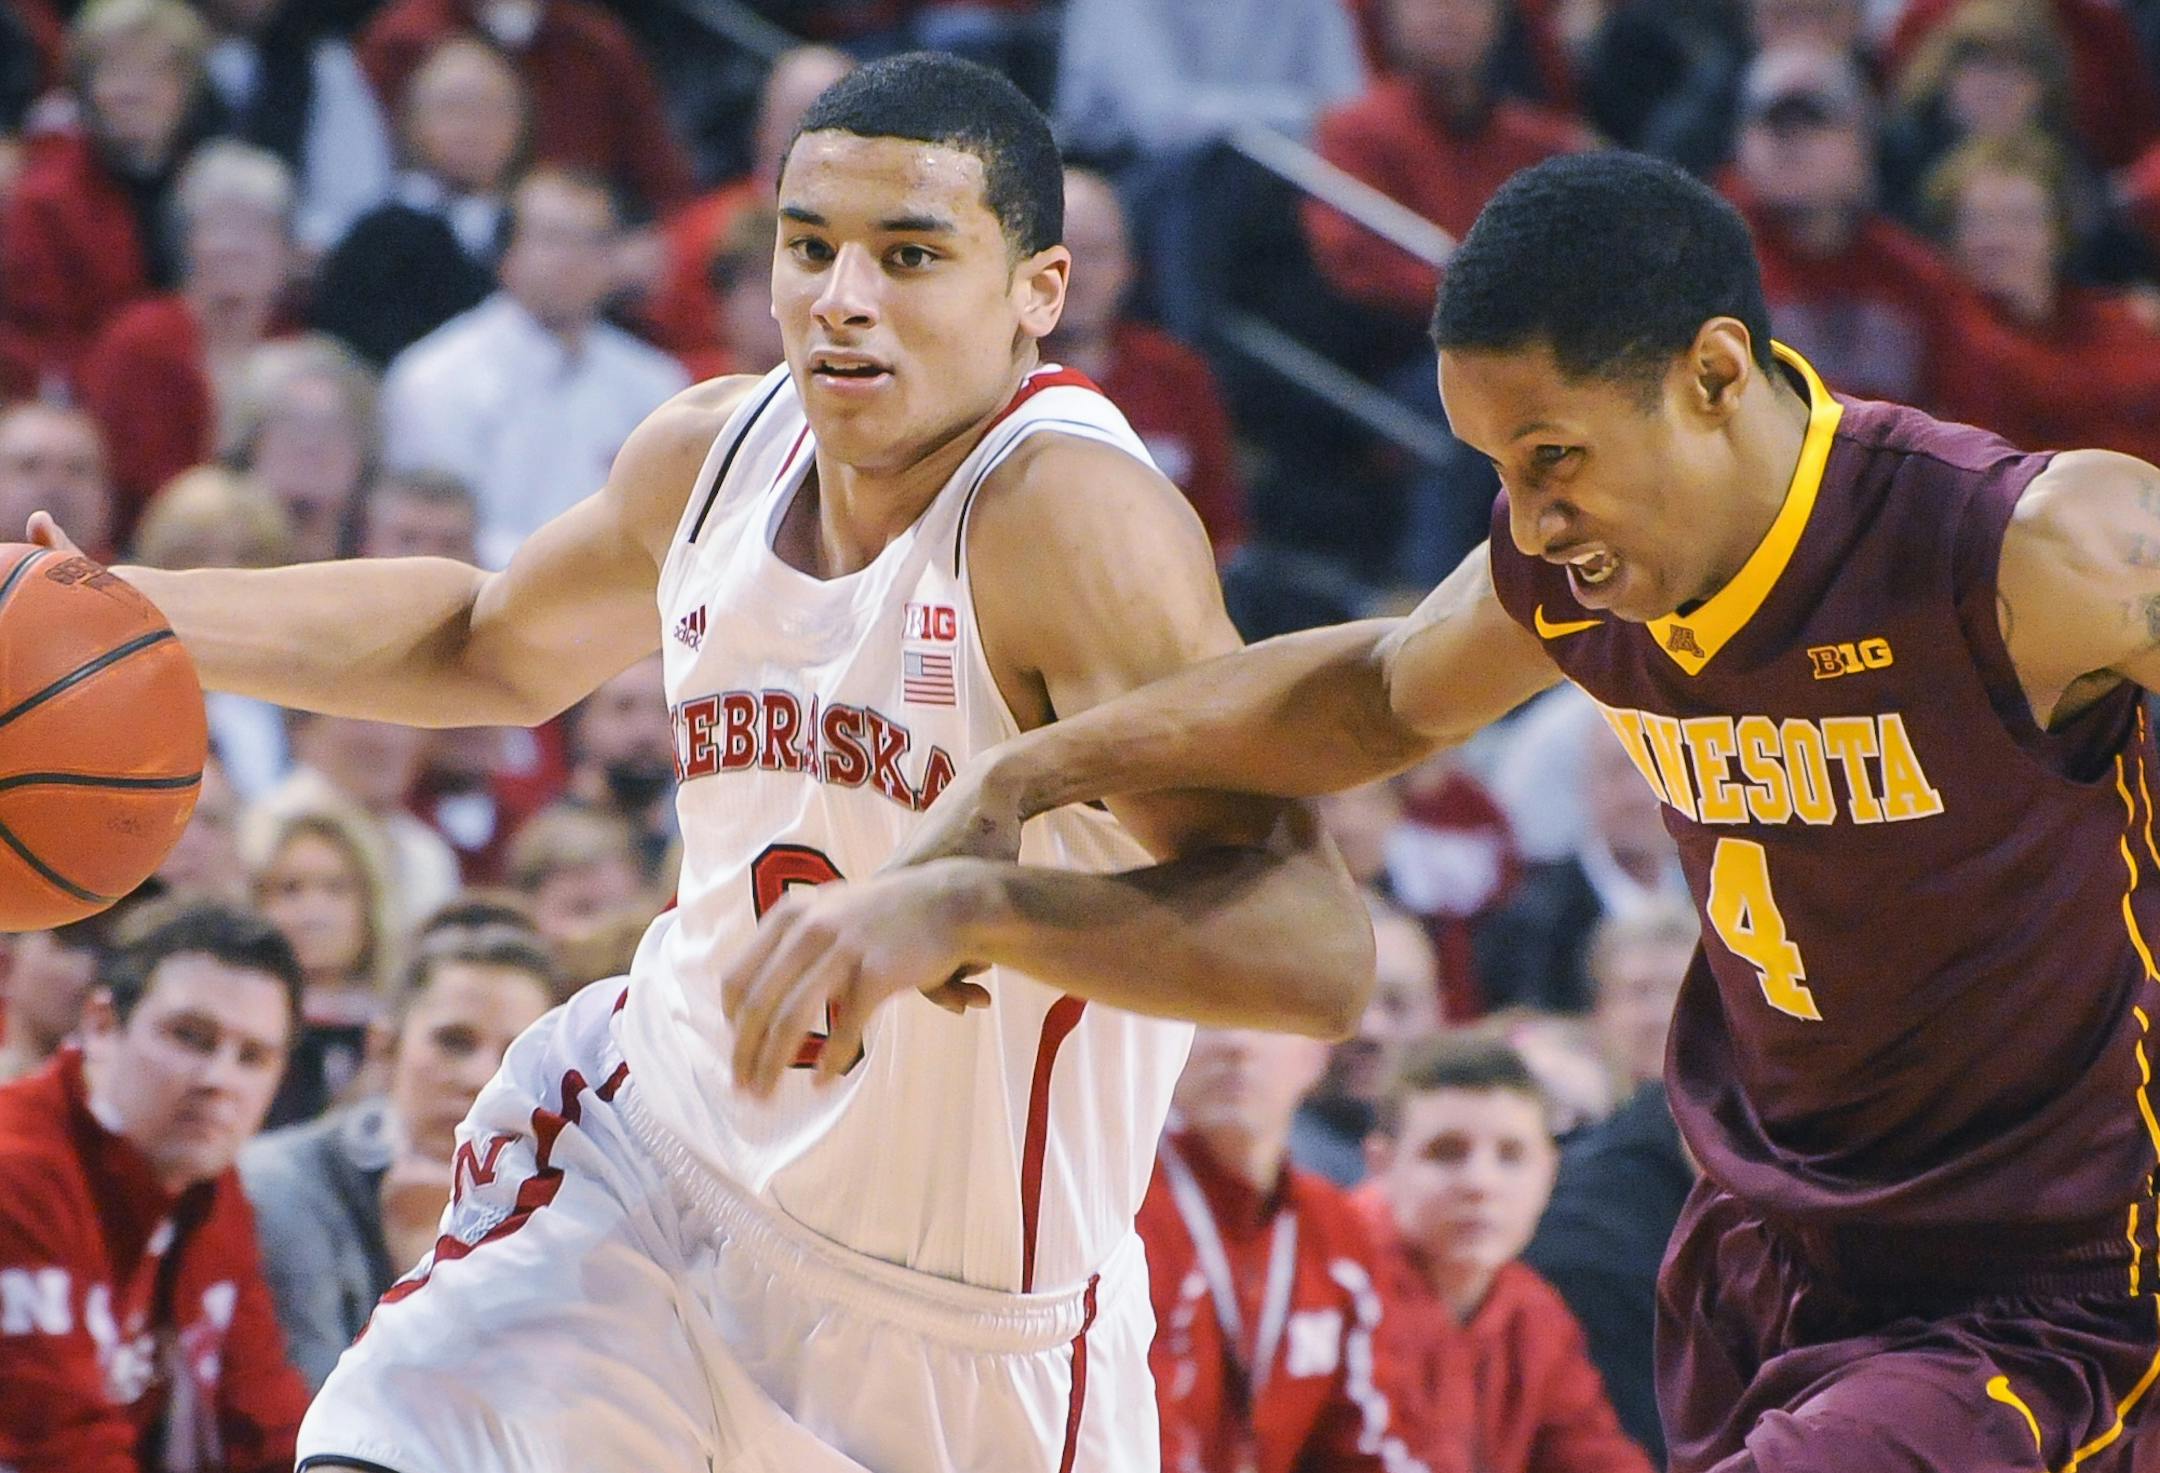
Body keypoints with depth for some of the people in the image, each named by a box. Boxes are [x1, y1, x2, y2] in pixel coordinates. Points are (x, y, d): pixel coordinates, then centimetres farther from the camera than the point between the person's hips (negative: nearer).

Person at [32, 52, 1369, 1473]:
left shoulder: (1077, 518, -27)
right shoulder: (717, 453, -5)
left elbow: (1318, 953, -38)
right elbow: (497, 645, 21)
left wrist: (964, 904, -52)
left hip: (963, 1343, -4)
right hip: (655, 1150, 5)